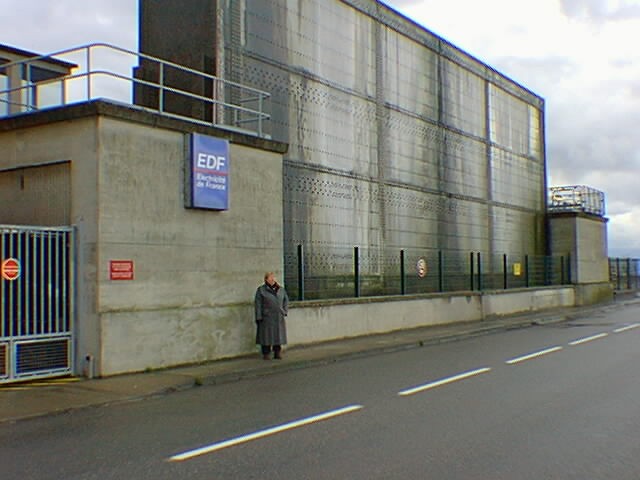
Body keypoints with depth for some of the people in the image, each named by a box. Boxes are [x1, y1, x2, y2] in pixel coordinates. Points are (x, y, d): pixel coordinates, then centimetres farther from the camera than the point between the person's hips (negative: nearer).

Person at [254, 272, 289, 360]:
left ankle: (277, 353, 16)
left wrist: (285, 311, 7)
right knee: (267, 335, -1)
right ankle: (266, 354, 8)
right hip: (266, 318, -4)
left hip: (278, 317, 4)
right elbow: (258, 304, -5)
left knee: (278, 335, 7)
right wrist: (259, 317, -10)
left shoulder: (281, 289, 10)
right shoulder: (261, 290, -2)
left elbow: (286, 300, 18)